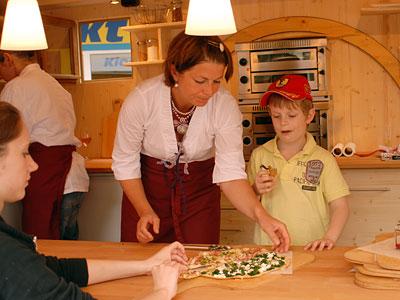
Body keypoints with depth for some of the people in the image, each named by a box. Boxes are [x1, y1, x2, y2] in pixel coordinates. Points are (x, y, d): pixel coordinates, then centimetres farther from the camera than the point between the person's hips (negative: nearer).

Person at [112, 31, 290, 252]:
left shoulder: (225, 105, -23)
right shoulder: (140, 100, -26)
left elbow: (230, 172, -25)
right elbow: (125, 163, -13)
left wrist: (261, 215, -39)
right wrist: (144, 211, -23)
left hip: (199, 187, 1)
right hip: (147, 185, 0)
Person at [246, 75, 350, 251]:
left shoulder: (323, 159, 2)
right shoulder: (259, 155, 7)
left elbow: (340, 207, 1)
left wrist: (329, 237, -14)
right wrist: (256, 190, -6)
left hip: (310, 249, -1)